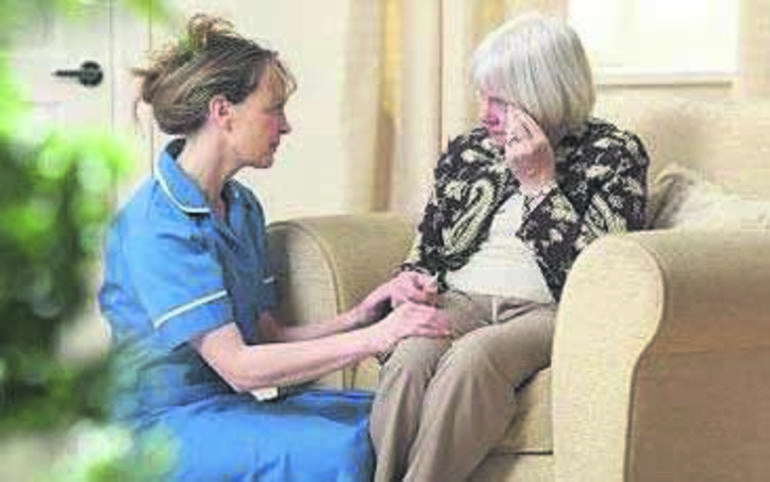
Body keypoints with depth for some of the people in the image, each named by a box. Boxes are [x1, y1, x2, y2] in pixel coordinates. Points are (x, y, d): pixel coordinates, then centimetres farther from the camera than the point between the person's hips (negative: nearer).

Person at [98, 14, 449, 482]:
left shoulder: (242, 206, 12)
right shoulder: (156, 224, -18)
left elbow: (268, 337, 10)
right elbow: (239, 366, -22)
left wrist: (362, 315, -5)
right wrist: (373, 338, -23)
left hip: (234, 405, 9)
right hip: (164, 424, -8)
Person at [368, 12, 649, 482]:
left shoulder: (615, 155, 2)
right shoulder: (466, 151, 18)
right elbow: (424, 252, 25)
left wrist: (539, 182, -10)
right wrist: (411, 285, 1)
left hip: (550, 312, -4)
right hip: (462, 301, 4)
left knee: (470, 357, -37)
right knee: (410, 357, -32)